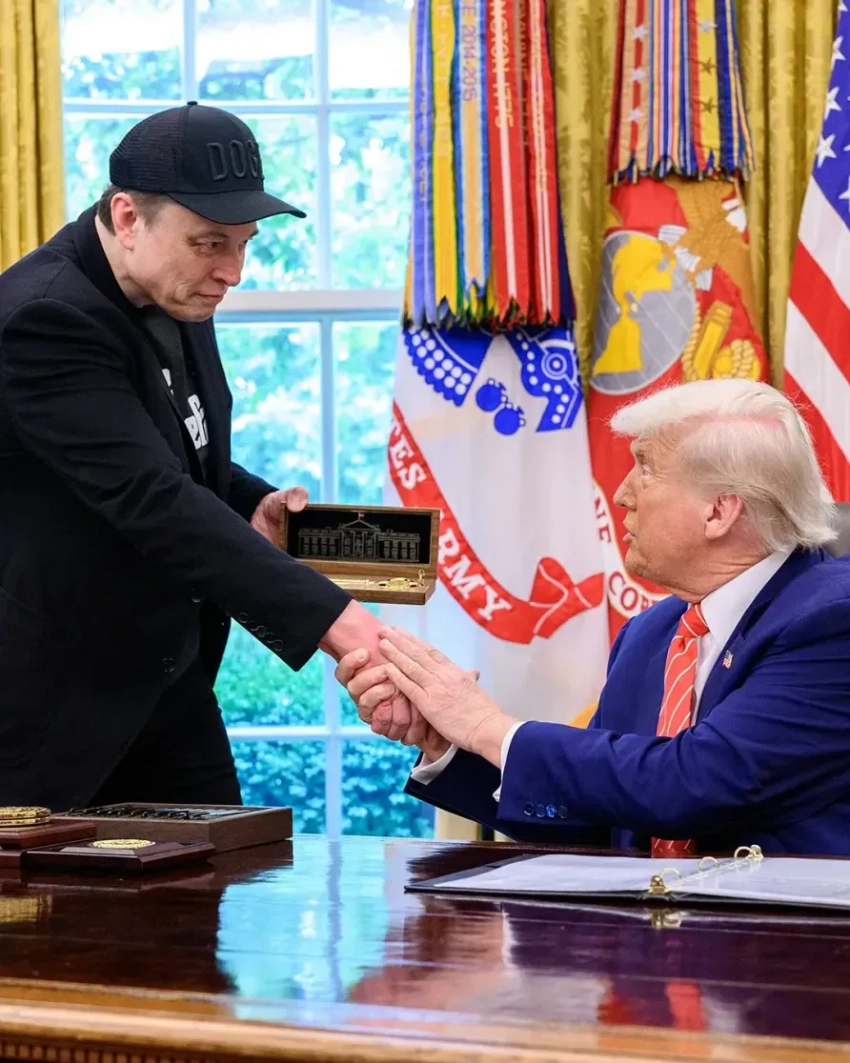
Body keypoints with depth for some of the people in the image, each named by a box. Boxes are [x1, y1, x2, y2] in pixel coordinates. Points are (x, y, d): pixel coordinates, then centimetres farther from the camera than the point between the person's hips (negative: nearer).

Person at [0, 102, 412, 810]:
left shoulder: (175, 296, 4)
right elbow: (153, 500, -33)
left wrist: (251, 507, -1)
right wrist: (336, 622, -39)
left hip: (170, 690, 8)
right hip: (57, 708, -8)